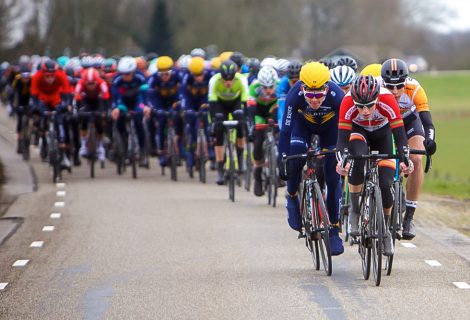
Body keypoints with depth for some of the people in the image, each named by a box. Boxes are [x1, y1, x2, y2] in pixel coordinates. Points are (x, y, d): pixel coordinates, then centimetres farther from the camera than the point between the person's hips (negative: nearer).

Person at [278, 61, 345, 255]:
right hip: (304, 124, 0)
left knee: (333, 178, -8)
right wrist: (282, 161, -36)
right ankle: (292, 197, 1)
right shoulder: (295, 95, -37)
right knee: (296, 157, -27)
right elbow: (286, 130, -33)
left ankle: (334, 230, 2)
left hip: (329, 126, 0)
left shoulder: (336, 96, -38)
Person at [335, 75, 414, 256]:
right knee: (357, 158, -35)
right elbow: (342, 138, -35)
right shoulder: (347, 103, -36)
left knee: (385, 185, -14)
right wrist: (341, 160, -54)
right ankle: (354, 211, -16)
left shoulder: (387, 100, -37)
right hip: (358, 131, 0)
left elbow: (399, 134, -35)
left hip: (382, 132, 0)